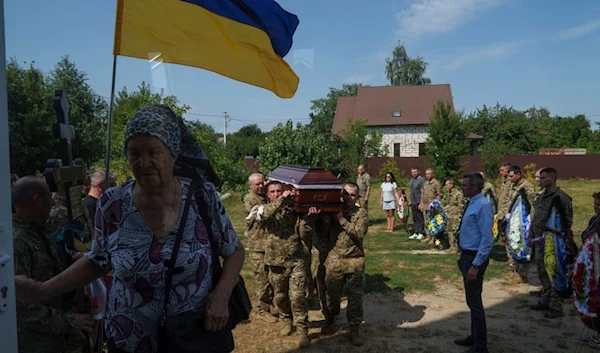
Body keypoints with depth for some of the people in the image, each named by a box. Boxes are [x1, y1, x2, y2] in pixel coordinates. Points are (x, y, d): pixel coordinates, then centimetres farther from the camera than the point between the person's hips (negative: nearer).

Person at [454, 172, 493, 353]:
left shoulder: (483, 206, -20)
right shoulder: (472, 204, 9)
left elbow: (487, 238, -23)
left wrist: (476, 265, -24)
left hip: (474, 257, -10)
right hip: (467, 255, 10)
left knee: (474, 301, 0)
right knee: (471, 300, 19)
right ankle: (474, 337, 35)